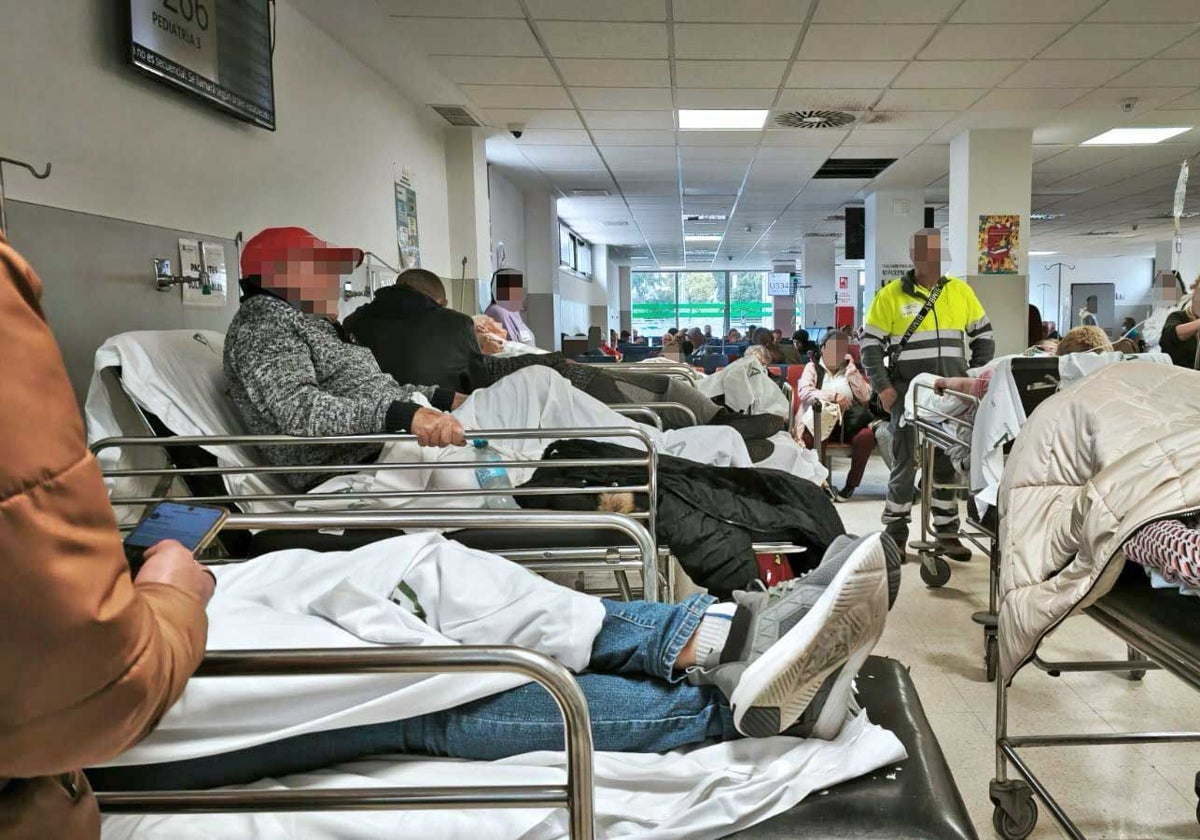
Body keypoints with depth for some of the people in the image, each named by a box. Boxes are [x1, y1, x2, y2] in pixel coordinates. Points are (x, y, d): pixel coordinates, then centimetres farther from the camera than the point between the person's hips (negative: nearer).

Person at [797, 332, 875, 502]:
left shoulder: (850, 370, 20)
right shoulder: (813, 368, 13)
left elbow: (865, 397, 4)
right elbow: (804, 392, -7)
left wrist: (852, 369, 0)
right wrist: (834, 396, -17)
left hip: (848, 424, 2)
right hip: (818, 422, -2)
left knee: (866, 436, -30)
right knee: (804, 438, -34)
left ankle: (851, 484, -11)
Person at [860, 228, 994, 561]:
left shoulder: (960, 291, 9)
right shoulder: (891, 295, -1)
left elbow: (983, 337, 16)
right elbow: (870, 344, -1)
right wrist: (882, 387, -9)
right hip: (908, 393, -3)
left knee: (949, 462, 8)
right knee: (904, 462, 2)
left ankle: (947, 532, 19)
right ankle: (895, 533, 12)